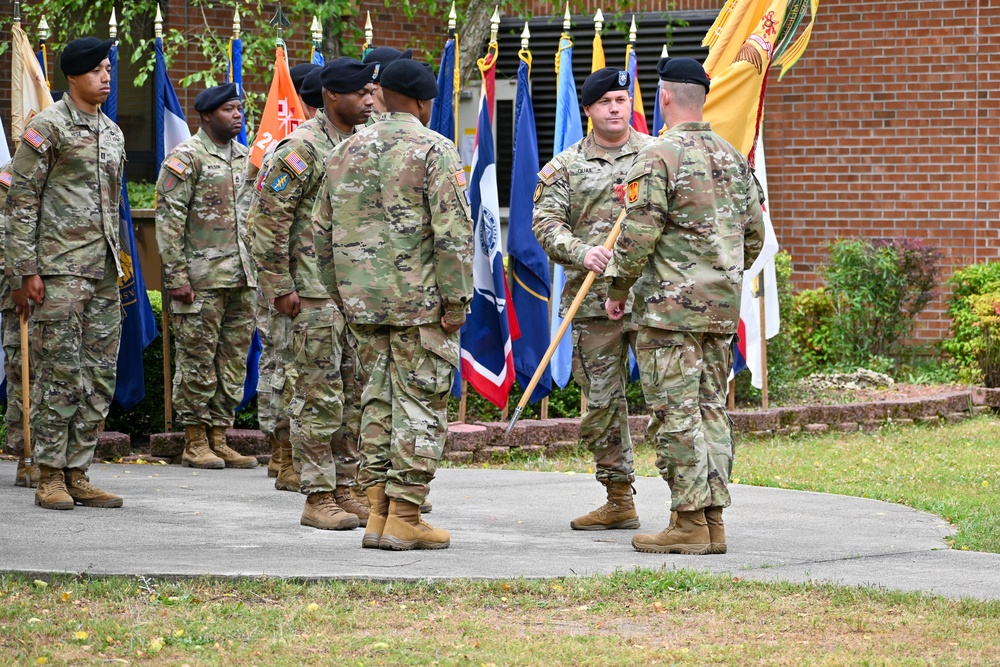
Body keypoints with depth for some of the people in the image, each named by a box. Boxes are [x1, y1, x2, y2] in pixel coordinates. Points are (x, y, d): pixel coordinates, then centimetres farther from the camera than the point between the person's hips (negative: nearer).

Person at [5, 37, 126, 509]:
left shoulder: (113, 134, 17)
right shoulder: (48, 127, -6)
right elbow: (21, 200, -8)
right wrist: (26, 269, -13)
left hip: (105, 274, 7)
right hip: (61, 270, -7)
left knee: (100, 376, 6)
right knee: (58, 372, -6)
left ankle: (78, 473, 12)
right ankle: (50, 477, 0)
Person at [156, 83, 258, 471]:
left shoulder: (245, 158, 16)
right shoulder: (186, 157, -6)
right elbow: (168, 220, -11)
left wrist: (258, 270, 16)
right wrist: (177, 275, -16)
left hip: (242, 278, 7)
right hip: (202, 278, -7)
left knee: (234, 362, 7)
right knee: (198, 361, -3)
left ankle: (219, 439, 13)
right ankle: (195, 443, 2)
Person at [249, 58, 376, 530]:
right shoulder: (302, 148, -10)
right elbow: (267, 217, -13)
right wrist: (279, 287, -15)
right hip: (315, 294, -8)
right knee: (319, 395, -5)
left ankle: (345, 491, 17)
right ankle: (318, 497, 0)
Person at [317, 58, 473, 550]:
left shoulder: (346, 150, 11)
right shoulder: (433, 149, -8)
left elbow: (322, 225, 15)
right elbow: (452, 230, -14)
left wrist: (340, 291, 20)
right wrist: (456, 299, -10)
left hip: (362, 300, 6)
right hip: (419, 300, -6)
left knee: (378, 398, 13)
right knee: (420, 402, -1)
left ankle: (378, 511, 12)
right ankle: (405, 518, -3)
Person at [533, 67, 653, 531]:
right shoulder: (565, 167, 11)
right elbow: (547, 224, 1)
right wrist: (582, 252, -17)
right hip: (593, 301, 2)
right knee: (600, 401, 6)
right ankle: (619, 501, 17)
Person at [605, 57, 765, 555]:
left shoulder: (658, 157, -11)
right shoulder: (734, 158, 12)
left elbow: (638, 236, -14)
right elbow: (754, 233, 16)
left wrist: (617, 291, -2)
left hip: (672, 307, -7)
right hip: (723, 307, 7)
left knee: (677, 413, -5)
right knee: (711, 409, 11)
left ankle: (689, 523, -6)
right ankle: (713, 519, 11)